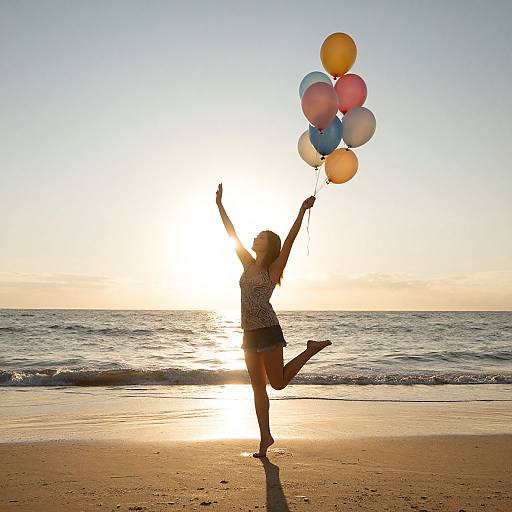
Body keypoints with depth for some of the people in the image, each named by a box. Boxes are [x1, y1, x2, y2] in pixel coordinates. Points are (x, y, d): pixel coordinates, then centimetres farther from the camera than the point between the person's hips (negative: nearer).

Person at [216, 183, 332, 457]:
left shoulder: (273, 268, -4)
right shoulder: (249, 264, 11)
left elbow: (289, 241, -17)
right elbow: (232, 234, 14)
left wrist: (302, 210, -26)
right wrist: (220, 205, 16)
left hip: (267, 330, -6)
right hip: (250, 333, 6)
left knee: (278, 382, -3)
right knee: (258, 387, 8)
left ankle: (312, 349, 16)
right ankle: (265, 437, 17)